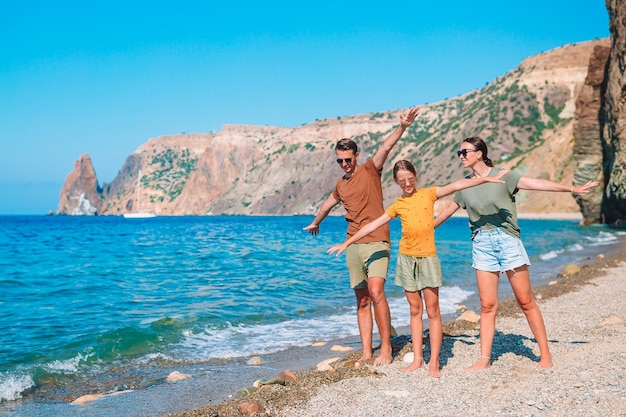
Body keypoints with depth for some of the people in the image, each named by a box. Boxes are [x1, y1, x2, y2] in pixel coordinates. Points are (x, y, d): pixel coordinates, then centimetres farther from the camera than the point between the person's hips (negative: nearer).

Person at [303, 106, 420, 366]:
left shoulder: (370, 170, -1)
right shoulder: (341, 184, 15)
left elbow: (386, 147, -19)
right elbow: (328, 204, 35)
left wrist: (402, 126, -35)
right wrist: (315, 223, 52)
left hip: (376, 242, -6)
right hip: (353, 246, 6)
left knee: (376, 292, -22)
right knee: (362, 301, 5)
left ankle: (386, 347, -13)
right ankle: (366, 353, 7)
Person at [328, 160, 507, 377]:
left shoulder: (428, 194, 1)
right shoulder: (398, 205, 7)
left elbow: (455, 186, -9)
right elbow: (373, 225, 10)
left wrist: (487, 179, -19)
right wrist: (347, 243, 12)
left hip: (428, 258, -2)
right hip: (407, 259, 3)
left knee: (432, 311, -1)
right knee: (415, 310, 9)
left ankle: (434, 362, 3)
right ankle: (417, 359, 15)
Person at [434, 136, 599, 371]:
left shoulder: (502, 176, -4)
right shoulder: (464, 186, 10)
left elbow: (536, 184, -12)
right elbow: (447, 211, 23)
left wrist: (572, 189, -20)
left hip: (507, 240, -3)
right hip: (481, 245, 4)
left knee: (525, 301, 0)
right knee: (487, 305, 2)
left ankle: (545, 355, 10)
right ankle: (485, 359, 7)